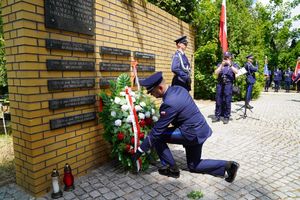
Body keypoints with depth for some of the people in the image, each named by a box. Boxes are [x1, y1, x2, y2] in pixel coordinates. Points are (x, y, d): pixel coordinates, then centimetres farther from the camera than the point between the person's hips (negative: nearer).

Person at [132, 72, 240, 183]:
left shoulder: (169, 103, -27)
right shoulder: (177, 88, 0)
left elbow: (156, 131, -23)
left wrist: (139, 151, -14)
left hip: (192, 134, -10)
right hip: (199, 129, 10)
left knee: (157, 136, -8)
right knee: (194, 166, 23)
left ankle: (172, 168, 5)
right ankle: (227, 165, 18)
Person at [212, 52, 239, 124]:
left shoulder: (234, 65, 12)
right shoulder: (220, 64, 17)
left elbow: (236, 72, -7)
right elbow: (216, 72, 1)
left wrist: (230, 65, -11)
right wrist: (222, 65, -6)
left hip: (228, 84, -2)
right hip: (220, 84, 2)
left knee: (227, 101, -4)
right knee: (218, 101, 3)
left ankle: (226, 117, 3)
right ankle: (217, 116, 10)